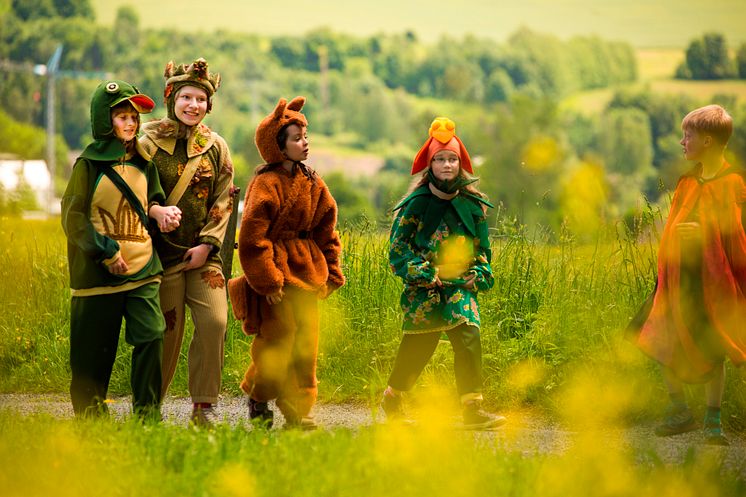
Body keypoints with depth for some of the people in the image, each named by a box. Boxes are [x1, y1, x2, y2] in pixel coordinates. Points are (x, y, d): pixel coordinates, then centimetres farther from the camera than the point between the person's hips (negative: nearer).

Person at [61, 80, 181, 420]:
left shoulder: (143, 163, 13)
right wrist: (106, 252, -12)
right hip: (98, 272, -3)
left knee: (151, 335, -12)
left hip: (142, 268, 3)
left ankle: (147, 414, -5)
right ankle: (90, 415, 17)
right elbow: (72, 216, -4)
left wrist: (160, 211, -2)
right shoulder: (89, 165, -1)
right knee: (94, 349, 2)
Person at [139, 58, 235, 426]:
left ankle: (203, 406, -1)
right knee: (167, 330, 0)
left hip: (203, 253, 2)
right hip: (164, 253, -2)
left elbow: (223, 201, 6)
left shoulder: (216, 147, 7)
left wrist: (207, 244, -4)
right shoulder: (149, 144, -2)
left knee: (214, 321, -12)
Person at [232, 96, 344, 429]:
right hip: (276, 278, -7)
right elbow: (252, 236, -16)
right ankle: (258, 400, 20)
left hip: (306, 274, 7)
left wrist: (331, 272, 14)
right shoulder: (267, 184, -12)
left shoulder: (312, 183, 11)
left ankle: (298, 409, 12)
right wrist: (267, 280, -17)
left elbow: (326, 230, 18)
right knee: (276, 343, -2)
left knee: (306, 345, 5)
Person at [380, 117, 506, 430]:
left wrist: (479, 274, 2)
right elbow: (398, 246, -3)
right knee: (418, 345, -2)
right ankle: (392, 398, 15)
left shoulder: (473, 203, 8)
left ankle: (473, 409, -5)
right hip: (424, 287, -3)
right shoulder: (417, 203, -3)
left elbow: (482, 248, 18)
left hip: (461, 286, 3)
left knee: (468, 339, -10)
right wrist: (424, 272, -12)